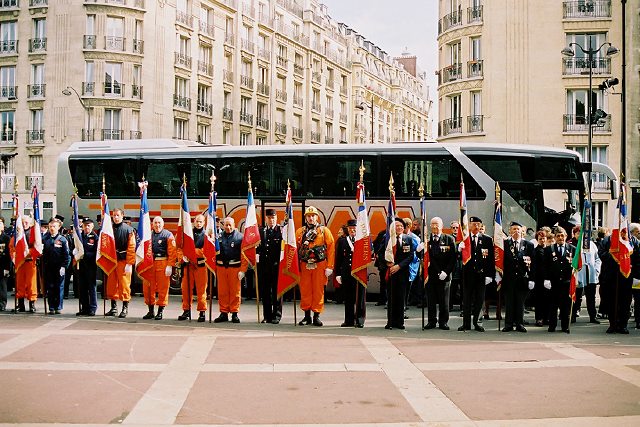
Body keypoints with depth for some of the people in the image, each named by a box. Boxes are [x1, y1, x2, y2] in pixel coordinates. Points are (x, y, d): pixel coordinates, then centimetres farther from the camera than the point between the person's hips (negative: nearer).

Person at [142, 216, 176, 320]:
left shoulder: (168, 235, -2)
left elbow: (172, 252, -7)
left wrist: (170, 266, -14)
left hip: (163, 264, -4)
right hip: (150, 264, 4)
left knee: (162, 288, -1)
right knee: (148, 288, 6)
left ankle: (160, 312, 7)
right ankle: (150, 311, 16)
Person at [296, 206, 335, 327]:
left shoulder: (324, 231, 1)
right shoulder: (300, 232, 7)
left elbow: (331, 249, -2)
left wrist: (329, 267, -8)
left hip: (320, 266, -2)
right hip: (304, 266, 2)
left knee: (318, 291, 1)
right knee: (305, 291, 4)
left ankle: (316, 316, 8)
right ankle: (307, 316, 14)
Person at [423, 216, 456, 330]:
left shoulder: (449, 239, 2)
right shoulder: (426, 239, 5)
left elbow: (453, 258, -1)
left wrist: (446, 272, -10)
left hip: (444, 275, -1)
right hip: (430, 274, 1)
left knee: (444, 301, 5)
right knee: (430, 300, 5)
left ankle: (443, 322, 15)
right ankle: (431, 321, 15)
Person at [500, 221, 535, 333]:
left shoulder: (528, 245, 6)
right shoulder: (504, 243, 3)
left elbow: (533, 263, 3)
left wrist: (532, 279, -3)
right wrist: (499, 275, -8)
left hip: (522, 278, 1)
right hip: (508, 277, -1)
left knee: (520, 302, 7)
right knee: (509, 302, 5)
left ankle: (520, 324, 15)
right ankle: (509, 324, 12)